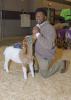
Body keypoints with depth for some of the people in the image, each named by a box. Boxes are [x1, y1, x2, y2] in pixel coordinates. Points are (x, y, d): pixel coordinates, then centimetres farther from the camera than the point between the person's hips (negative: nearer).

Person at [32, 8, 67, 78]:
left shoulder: (50, 28, -25)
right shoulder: (38, 27, 1)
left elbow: (49, 46, -35)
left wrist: (38, 34, -36)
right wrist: (34, 36, -10)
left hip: (45, 56, -7)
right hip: (37, 53, 7)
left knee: (44, 75, 9)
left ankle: (60, 65, 22)